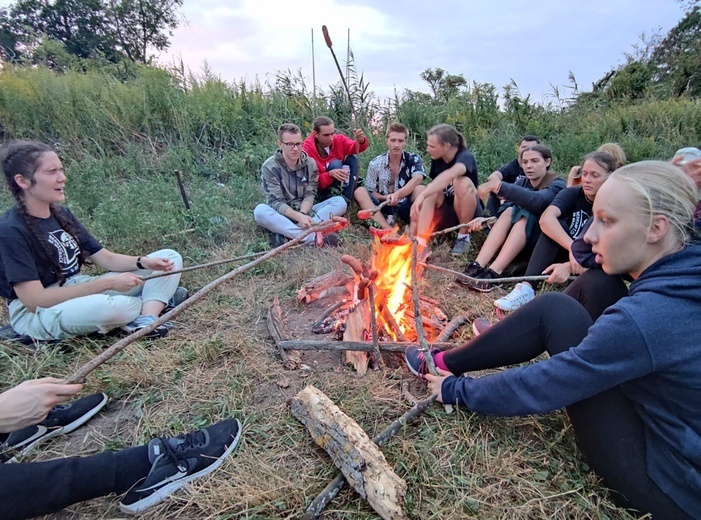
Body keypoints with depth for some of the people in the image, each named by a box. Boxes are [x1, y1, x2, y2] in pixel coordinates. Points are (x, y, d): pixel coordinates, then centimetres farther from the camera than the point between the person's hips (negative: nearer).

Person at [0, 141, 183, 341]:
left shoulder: (62, 215, 6)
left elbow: (106, 258, 5)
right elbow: (34, 300, -23)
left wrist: (144, 262, -15)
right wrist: (107, 283, -26)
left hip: (80, 291, 8)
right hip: (36, 315, -7)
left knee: (170, 257, -1)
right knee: (105, 306, -45)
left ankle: (145, 322, -23)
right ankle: (154, 302, -10)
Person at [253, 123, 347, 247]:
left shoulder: (310, 163, 1)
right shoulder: (269, 166, -10)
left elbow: (309, 195, -4)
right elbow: (276, 202, -17)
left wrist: (303, 214, -26)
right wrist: (298, 217, -34)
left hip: (305, 212, 4)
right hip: (282, 215, -3)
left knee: (340, 202, -17)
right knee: (260, 211, -35)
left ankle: (286, 234, -34)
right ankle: (314, 237, -44)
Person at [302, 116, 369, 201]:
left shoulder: (338, 139, -11)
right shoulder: (307, 148, -24)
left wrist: (360, 140, -43)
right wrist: (330, 174, -43)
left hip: (341, 184, 6)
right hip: (321, 189, -5)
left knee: (352, 158, -15)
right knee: (335, 163, -26)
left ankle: (347, 200, -17)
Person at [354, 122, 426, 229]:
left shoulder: (414, 159, 0)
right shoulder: (375, 163, 2)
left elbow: (418, 179, -22)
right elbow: (370, 192, 2)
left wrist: (397, 194, -39)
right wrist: (386, 197, -20)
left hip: (405, 207, -1)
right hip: (384, 206, 1)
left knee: (420, 189, -26)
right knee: (360, 192, -22)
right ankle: (388, 229, -40)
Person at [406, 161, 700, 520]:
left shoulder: (646, 316, -32)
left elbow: (537, 387, -23)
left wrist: (456, 390, -10)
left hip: (669, 484, -8)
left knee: (555, 311, -14)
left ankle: (443, 369, 5)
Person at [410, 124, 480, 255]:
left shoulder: (465, 156, -21)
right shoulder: (436, 160, -1)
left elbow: (450, 175, -43)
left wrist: (422, 195, -55)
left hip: (468, 213, -5)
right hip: (445, 215, 5)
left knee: (462, 182, -32)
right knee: (431, 191, -23)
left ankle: (464, 236, -15)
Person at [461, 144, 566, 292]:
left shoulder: (557, 185, -12)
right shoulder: (522, 182, 4)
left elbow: (537, 201, -36)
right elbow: (505, 210, -10)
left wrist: (498, 186, -42)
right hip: (517, 241, 4)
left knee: (525, 215, -30)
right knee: (509, 212, -23)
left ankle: (492, 273, -43)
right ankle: (477, 267, -37)